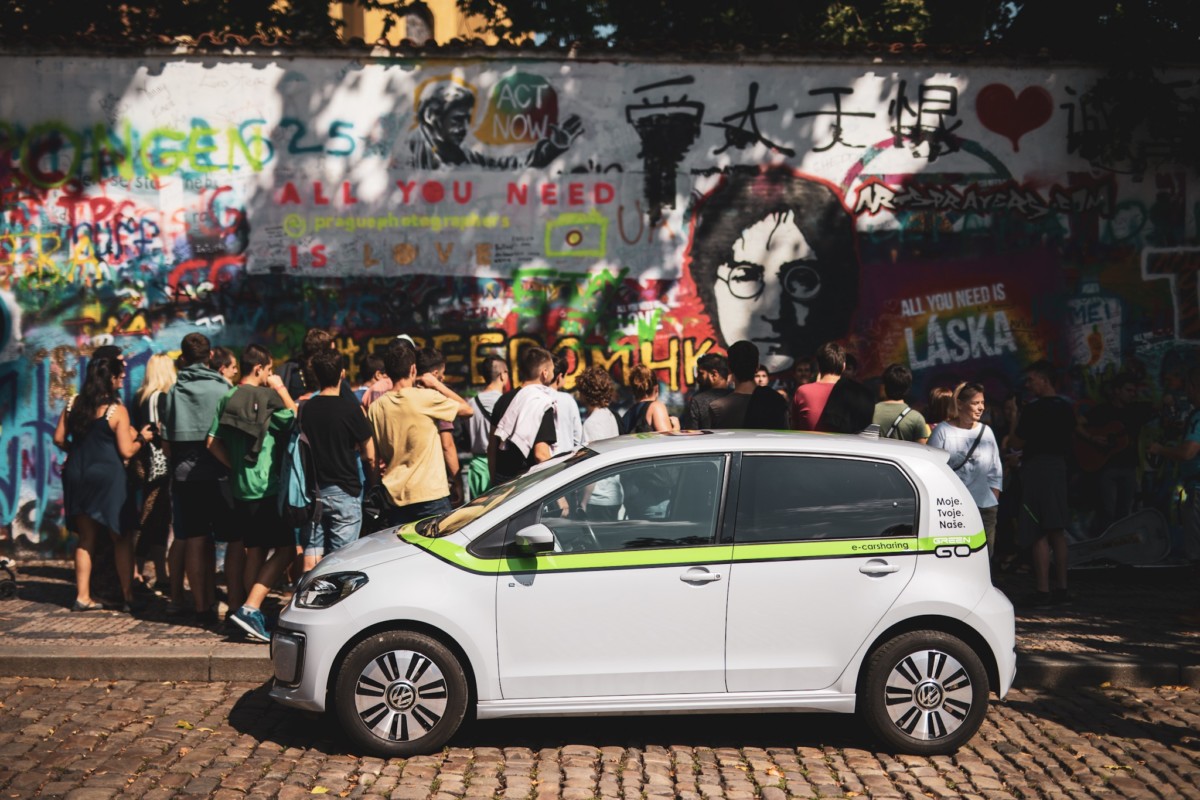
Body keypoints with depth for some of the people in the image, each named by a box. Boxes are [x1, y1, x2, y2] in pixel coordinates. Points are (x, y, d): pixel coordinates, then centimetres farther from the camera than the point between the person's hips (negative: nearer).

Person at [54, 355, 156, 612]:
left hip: (76, 476, 5)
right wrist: (142, 437, 6)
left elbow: (59, 439, 9)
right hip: (108, 478, -5)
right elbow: (127, 451, -12)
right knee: (122, 538, 4)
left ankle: (83, 596, 12)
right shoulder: (116, 410, -11)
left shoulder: (74, 403, 5)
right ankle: (128, 597, 5)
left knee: (86, 539, 12)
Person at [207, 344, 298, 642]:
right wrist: (282, 390, 3)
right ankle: (250, 608, -15)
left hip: (240, 488, 7)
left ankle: (254, 617, 17)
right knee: (285, 549, -4)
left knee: (255, 551, 14)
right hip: (268, 488, -7)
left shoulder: (227, 399, 9)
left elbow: (213, 442, 7)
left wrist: (235, 467, 13)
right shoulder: (267, 397, -10)